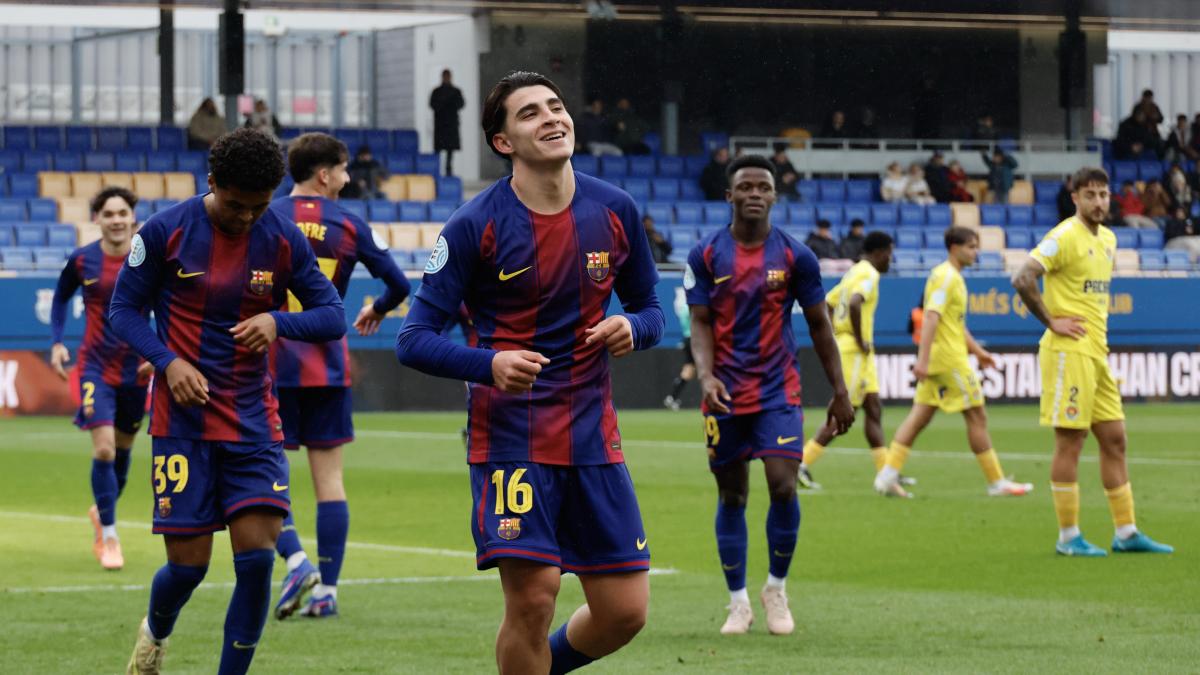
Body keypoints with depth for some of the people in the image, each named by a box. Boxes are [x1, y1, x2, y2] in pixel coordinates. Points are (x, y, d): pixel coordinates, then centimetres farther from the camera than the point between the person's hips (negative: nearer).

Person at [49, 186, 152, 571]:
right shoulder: (81, 260, -5)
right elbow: (60, 298, 13)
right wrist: (56, 342, 2)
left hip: (137, 368, 2)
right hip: (96, 366, -2)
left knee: (122, 448, 15)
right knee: (103, 450, -14)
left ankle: (102, 512, 42)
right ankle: (109, 538, -4)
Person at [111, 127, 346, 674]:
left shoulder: (284, 240, -1)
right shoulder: (165, 232, -7)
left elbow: (333, 316, 4)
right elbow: (123, 310, 1)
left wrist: (278, 322, -17)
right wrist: (168, 362, -16)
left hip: (253, 421, 2)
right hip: (183, 419, -2)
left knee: (257, 558, -11)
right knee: (188, 563, -2)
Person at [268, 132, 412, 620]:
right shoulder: (349, 227, 1)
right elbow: (398, 284, 5)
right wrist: (376, 311, 26)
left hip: (273, 366, -1)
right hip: (328, 368, 1)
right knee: (329, 477, 6)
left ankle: (297, 562, -17)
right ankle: (326, 589, 3)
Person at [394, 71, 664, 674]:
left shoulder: (615, 211, 3)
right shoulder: (475, 226, -9)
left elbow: (650, 309, 16)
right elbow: (414, 339, -9)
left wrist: (632, 327, -8)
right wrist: (491, 364, -27)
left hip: (594, 437, 4)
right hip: (509, 437, -4)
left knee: (625, 611, 2)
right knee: (532, 596, -16)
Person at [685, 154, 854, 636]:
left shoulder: (795, 256, -1)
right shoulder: (706, 255, -1)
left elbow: (819, 325, 6)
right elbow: (701, 323, -2)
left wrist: (840, 392, 5)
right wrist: (706, 375, -20)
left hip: (778, 391, -1)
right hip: (725, 394, 1)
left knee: (783, 486, -12)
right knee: (732, 495, 5)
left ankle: (776, 588, 8)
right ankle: (738, 602, 15)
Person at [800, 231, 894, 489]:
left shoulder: (854, 273, 17)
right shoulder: (868, 275, -13)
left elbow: (826, 303, 22)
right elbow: (854, 304, -30)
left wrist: (836, 335, 17)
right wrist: (860, 341, -21)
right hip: (854, 351, -10)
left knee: (874, 409, 8)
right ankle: (804, 465, -4)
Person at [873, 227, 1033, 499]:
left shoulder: (953, 277, 18)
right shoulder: (946, 277, -14)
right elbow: (931, 318, -23)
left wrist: (977, 351, 29)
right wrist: (923, 359, -29)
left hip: (938, 361, 10)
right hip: (949, 358, -10)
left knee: (919, 417, 6)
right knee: (977, 417, -2)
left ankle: (888, 475, 1)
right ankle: (997, 483, 4)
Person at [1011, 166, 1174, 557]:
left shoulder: (1108, 239, 15)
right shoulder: (1064, 237, -12)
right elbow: (1022, 279, -21)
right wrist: (1052, 322, -17)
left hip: (1097, 353, 9)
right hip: (1068, 351, -9)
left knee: (1114, 440, 9)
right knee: (1070, 441, -5)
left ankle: (1126, 534, 14)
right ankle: (1068, 537, 0)